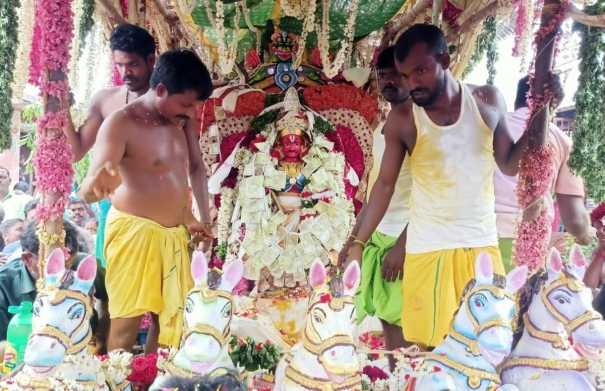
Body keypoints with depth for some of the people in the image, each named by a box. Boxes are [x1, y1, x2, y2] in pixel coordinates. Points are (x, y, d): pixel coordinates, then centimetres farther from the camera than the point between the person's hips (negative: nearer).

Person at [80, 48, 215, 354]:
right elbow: (87, 191, -24)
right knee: (126, 324, -4)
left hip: (172, 235, 8)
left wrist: (188, 220, 27)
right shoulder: (121, 124, -15)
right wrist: (99, 182, -47)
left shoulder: (176, 124, 9)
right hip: (135, 233, -8)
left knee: (169, 319, 14)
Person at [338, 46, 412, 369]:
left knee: (403, 321, -3)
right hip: (378, 235, 7)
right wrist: (354, 237, 16)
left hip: (405, 238, -7)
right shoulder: (381, 129, 15)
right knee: (387, 318, 11)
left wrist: (403, 243, -19)